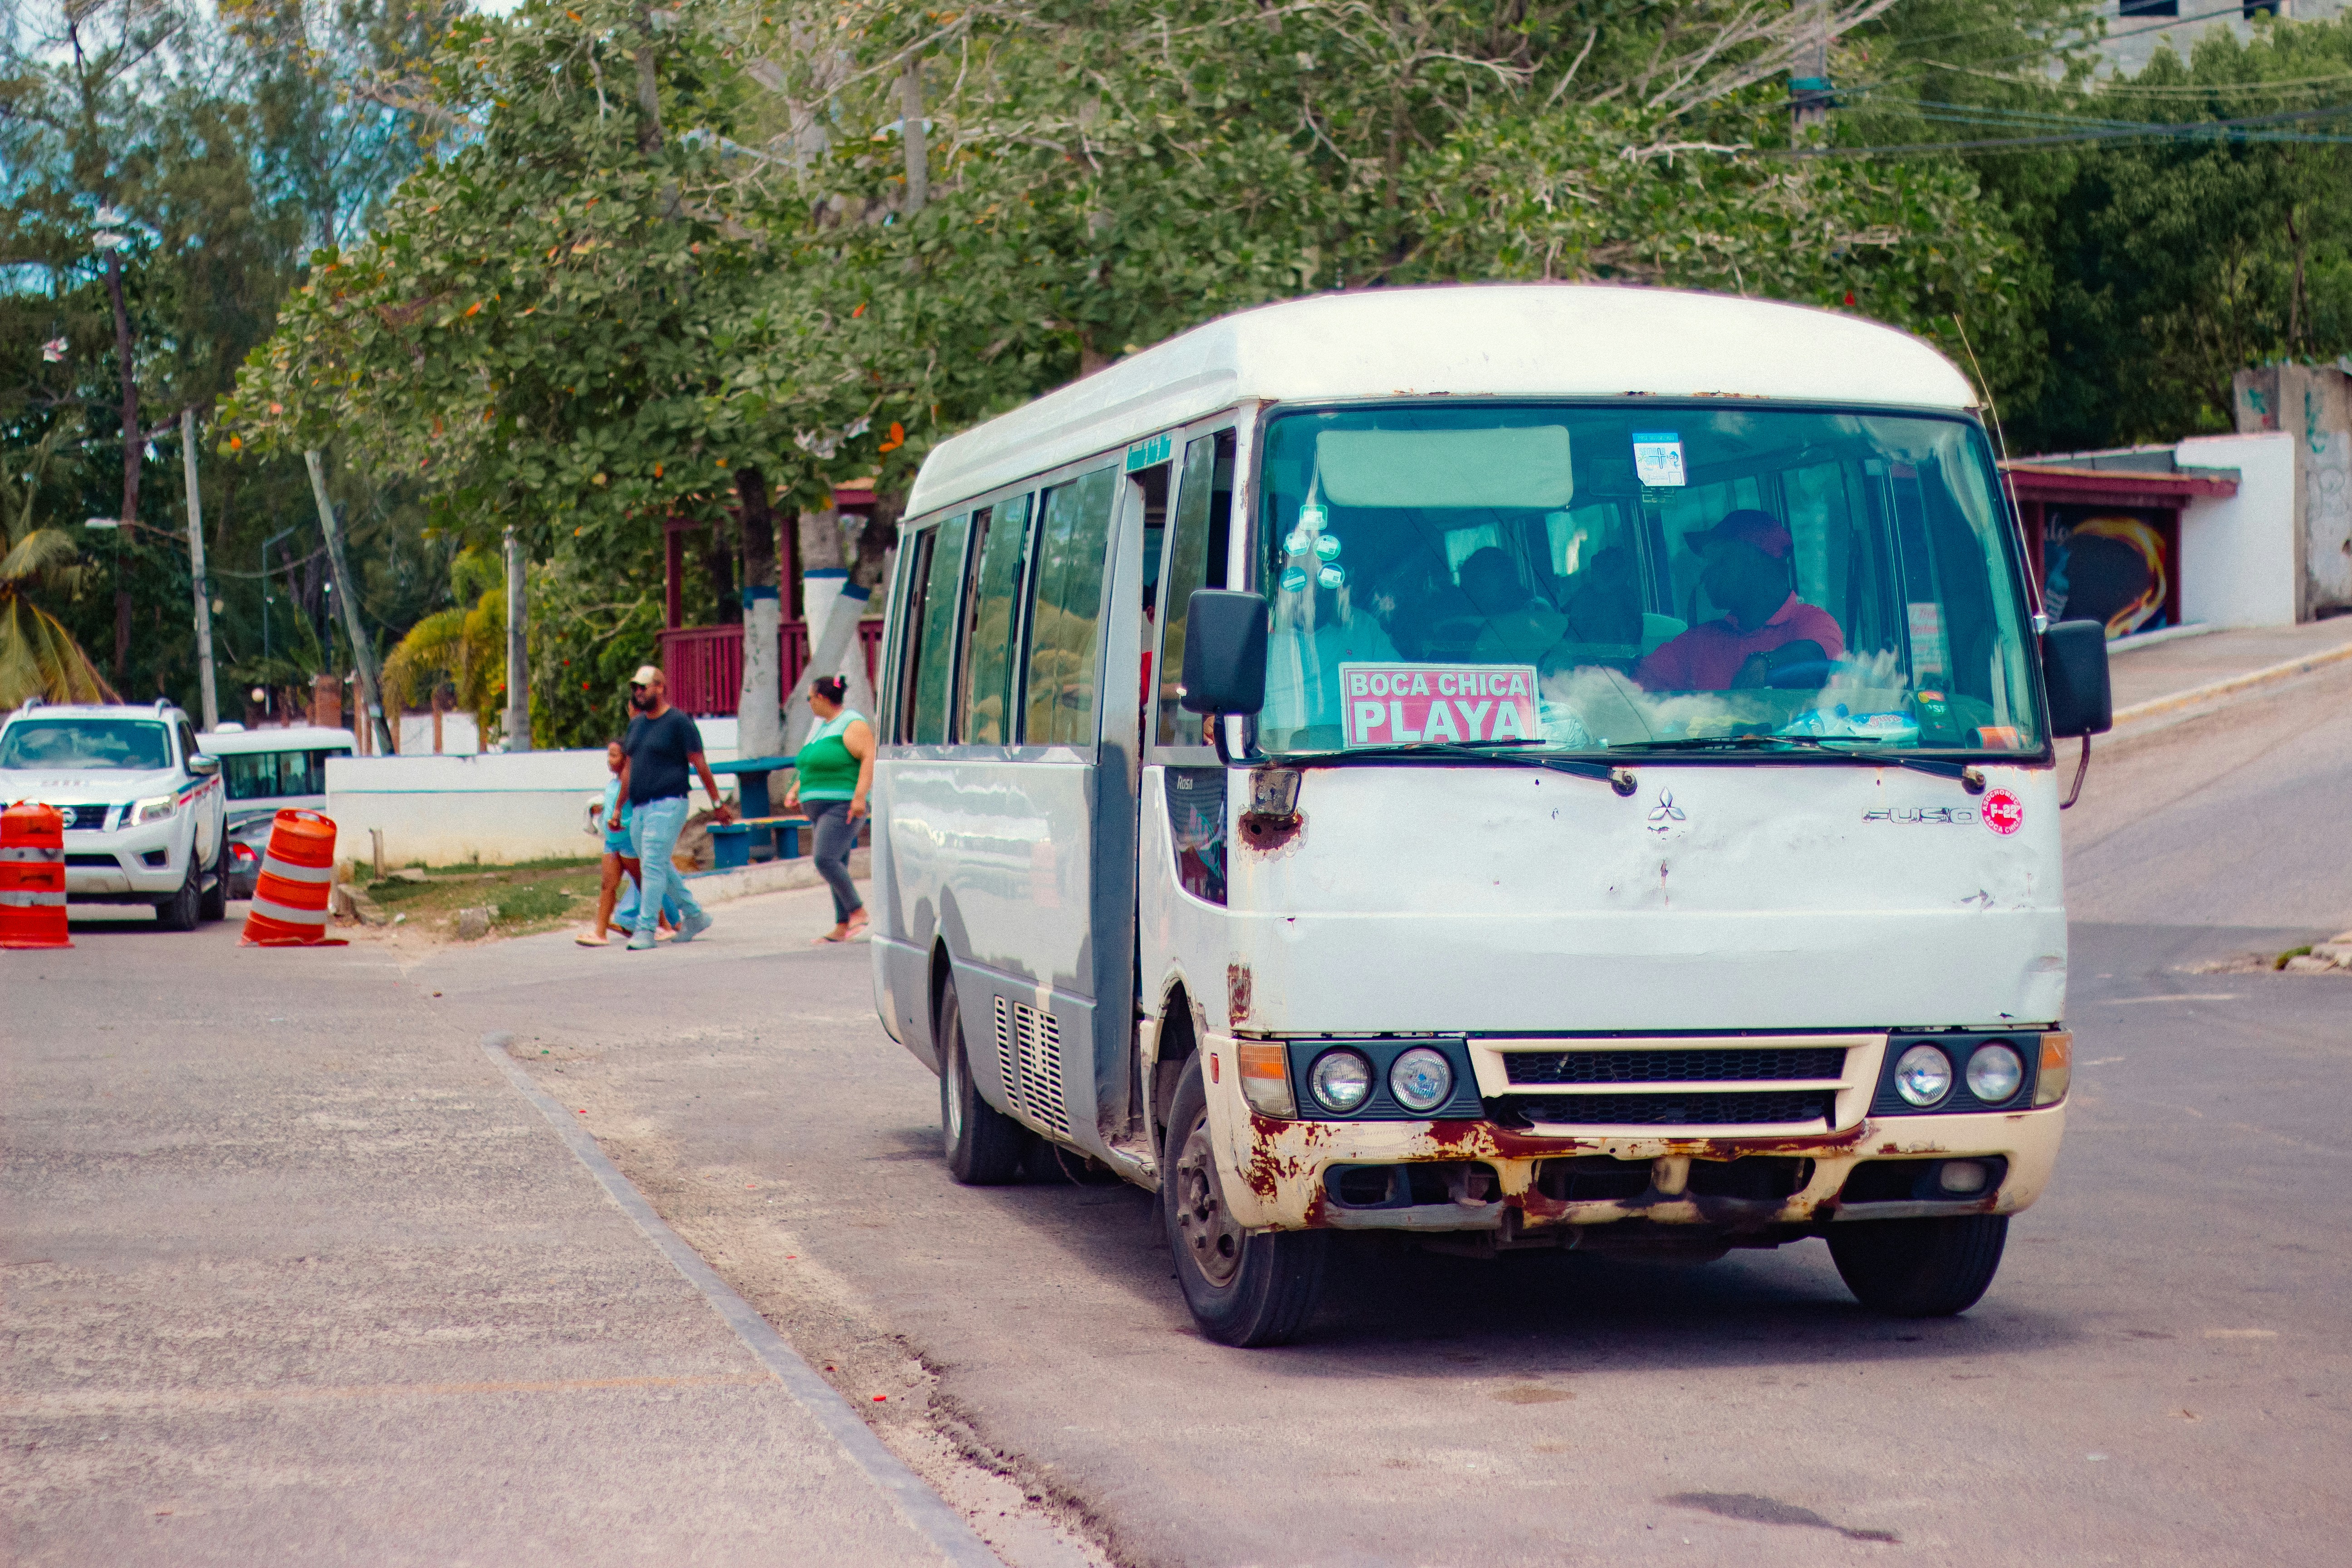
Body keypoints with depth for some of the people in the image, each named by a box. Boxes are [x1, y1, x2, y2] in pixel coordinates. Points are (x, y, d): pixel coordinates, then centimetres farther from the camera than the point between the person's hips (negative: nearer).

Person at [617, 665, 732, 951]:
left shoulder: (679, 722, -7)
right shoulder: (636, 724, 15)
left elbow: (700, 765, -6)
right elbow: (628, 768, 21)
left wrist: (718, 803, -5)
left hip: (667, 806, -8)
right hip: (639, 809, 8)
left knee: (653, 866, -12)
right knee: (661, 868, 13)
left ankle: (645, 930, -12)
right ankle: (694, 916, 25)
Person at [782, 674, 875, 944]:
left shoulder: (852, 724, -10)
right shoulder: (822, 726, 19)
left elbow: (870, 758, -19)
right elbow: (810, 768, 28)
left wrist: (860, 796, -27)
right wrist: (794, 790, 14)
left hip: (843, 807, -10)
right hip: (819, 809, 10)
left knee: (826, 860, -21)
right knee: (836, 867, 7)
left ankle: (858, 911, -14)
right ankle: (842, 927, 7)